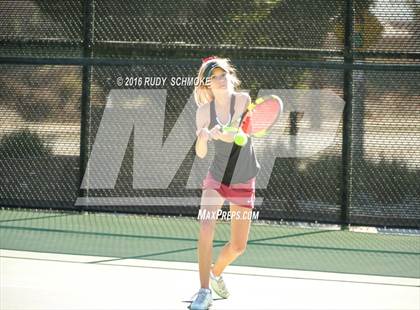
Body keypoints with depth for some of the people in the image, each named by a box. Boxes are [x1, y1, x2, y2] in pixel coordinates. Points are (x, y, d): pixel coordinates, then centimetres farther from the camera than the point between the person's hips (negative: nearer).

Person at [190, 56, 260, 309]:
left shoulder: (242, 99, -12)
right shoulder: (204, 111, -7)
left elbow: (232, 135, -25)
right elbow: (201, 153, -6)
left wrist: (215, 133, -46)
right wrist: (202, 138, -28)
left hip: (244, 182, 0)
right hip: (216, 178, 0)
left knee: (238, 247, 6)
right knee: (206, 226, -26)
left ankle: (216, 272, 39)